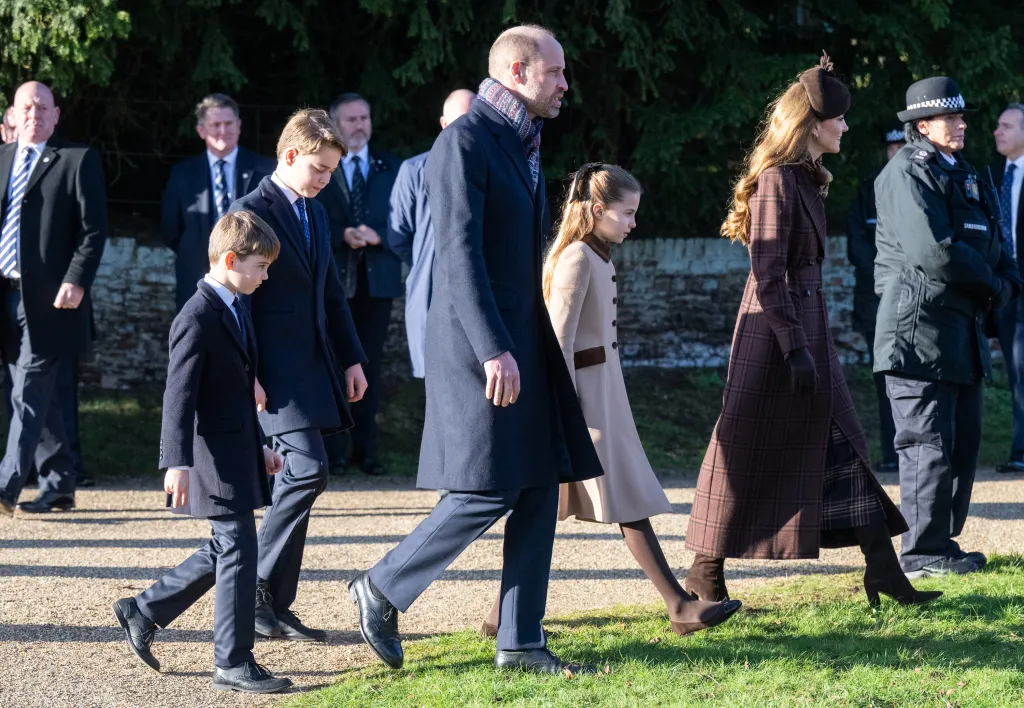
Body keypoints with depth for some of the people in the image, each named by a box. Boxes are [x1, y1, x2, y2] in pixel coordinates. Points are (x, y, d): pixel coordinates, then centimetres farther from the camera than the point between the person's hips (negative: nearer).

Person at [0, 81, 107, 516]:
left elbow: (94, 230, -6)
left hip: (48, 299, -6)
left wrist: (76, 282, -16)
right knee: (38, 396, 12)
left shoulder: (79, 160, 0)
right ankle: (58, 487, 20)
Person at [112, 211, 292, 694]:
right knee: (239, 550, -7)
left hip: (239, 451, 10)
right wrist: (177, 463, -28)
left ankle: (142, 612, 25)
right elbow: (179, 396, -22)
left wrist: (259, 445, 26)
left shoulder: (235, 310, 14)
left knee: (226, 551, 15)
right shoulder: (198, 319, -17)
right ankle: (233, 663, 0)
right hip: (216, 459, -10)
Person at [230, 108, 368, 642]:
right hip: (275, 372, -8)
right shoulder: (252, 212, -9)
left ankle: (275, 608, 11)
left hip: (313, 367, 8)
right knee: (308, 468, -19)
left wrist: (352, 359, 17)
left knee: (297, 481, 7)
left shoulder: (315, 214, 17)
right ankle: (256, 590, -8)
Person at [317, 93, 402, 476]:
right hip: (332, 276, -2)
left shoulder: (391, 167, 11)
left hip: (376, 276, 2)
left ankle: (366, 448, 8)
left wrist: (377, 236, -13)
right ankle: (333, 449, 2)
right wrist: (343, 236, -17)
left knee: (370, 364, 4)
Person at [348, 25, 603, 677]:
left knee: (540, 489, 5)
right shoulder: (465, 141, -13)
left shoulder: (524, 145, 17)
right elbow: (459, 254, -20)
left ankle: (521, 642, 9)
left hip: (525, 338, 9)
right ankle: (382, 591, 7)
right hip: (481, 341, -9)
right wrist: (493, 351, -26)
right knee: (490, 491, -9)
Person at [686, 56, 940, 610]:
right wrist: (795, 347, -22)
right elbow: (767, 272, -19)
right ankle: (705, 573, 7)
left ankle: (883, 569, 8)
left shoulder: (806, 179, 15)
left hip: (806, 324, 10)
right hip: (776, 329, -10)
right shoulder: (777, 180, -15)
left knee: (841, 444, 7)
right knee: (748, 452, -2)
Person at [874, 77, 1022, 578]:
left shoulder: (966, 176, 20)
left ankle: (942, 544, 18)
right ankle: (923, 554, -3)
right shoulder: (907, 174, -9)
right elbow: (933, 251, -22)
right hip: (920, 329, -9)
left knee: (964, 443, 11)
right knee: (930, 445, -8)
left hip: (965, 329, 9)